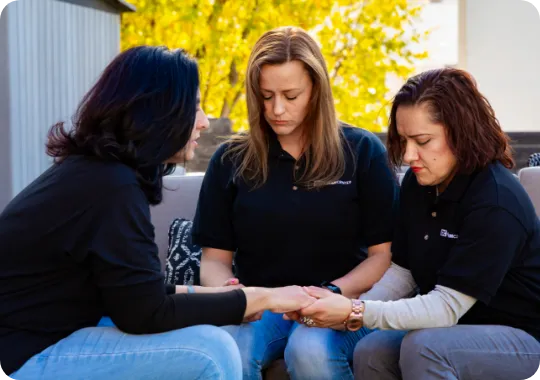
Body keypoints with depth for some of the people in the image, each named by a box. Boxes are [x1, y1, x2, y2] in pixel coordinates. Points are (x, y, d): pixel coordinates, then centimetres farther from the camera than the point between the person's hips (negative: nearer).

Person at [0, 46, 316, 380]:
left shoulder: (93, 169, 8)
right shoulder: (112, 187, -21)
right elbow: (147, 315, -18)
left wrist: (208, 294, 6)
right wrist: (261, 298, -10)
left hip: (39, 341, 10)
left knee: (199, 330, 11)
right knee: (211, 350, -19)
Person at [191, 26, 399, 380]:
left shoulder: (363, 151, 3)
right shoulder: (231, 159, 7)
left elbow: (385, 253, 1)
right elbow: (214, 257, 8)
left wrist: (334, 292, -17)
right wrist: (227, 289, -16)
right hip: (258, 303, 1)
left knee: (311, 350, -34)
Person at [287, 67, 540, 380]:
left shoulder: (496, 202, -25)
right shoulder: (418, 183, -1)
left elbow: (447, 307, -27)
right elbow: (402, 272, 2)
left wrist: (356, 313, -31)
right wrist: (351, 308, -16)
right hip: (458, 328, 7)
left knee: (423, 348, -32)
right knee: (371, 353, -17)